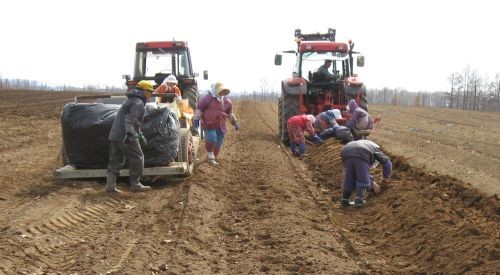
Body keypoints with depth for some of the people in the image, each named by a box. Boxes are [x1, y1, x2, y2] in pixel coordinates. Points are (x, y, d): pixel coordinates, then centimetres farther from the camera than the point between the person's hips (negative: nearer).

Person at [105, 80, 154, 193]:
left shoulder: (130, 100, 25)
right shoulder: (138, 102, -8)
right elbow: (130, 119, -23)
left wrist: (140, 134, 42)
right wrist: (129, 133, -34)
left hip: (114, 135, 10)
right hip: (125, 137, -10)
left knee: (115, 160, 9)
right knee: (137, 158, 1)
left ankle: (110, 185, 5)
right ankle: (135, 185, 5)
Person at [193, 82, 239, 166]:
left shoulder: (227, 101, 13)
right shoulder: (207, 98, -5)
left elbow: (230, 113, 23)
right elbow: (199, 108, -5)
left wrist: (235, 122, 15)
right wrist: (196, 119, -15)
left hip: (220, 127, 6)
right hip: (209, 125, -5)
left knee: (218, 144, 7)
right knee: (211, 140, -23)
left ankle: (213, 159, 24)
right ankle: (211, 157, -1)